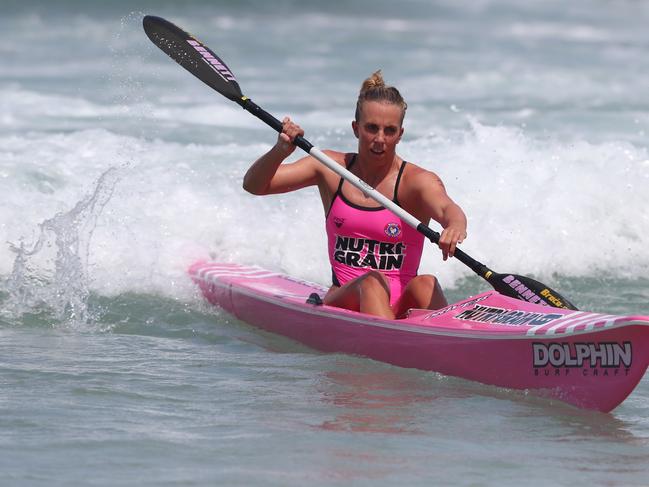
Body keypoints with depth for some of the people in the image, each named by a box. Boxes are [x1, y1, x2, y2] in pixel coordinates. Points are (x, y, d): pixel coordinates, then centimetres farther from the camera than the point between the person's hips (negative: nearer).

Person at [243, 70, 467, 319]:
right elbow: (254, 185, 4)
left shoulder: (416, 181, -2)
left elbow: (446, 208, -25)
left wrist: (455, 225, -51)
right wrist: (281, 150, -17)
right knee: (372, 282, -32)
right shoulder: (331, 169, 7)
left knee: (425, 285, -33)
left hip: (401, 307, -1)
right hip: (345, 300, 1)